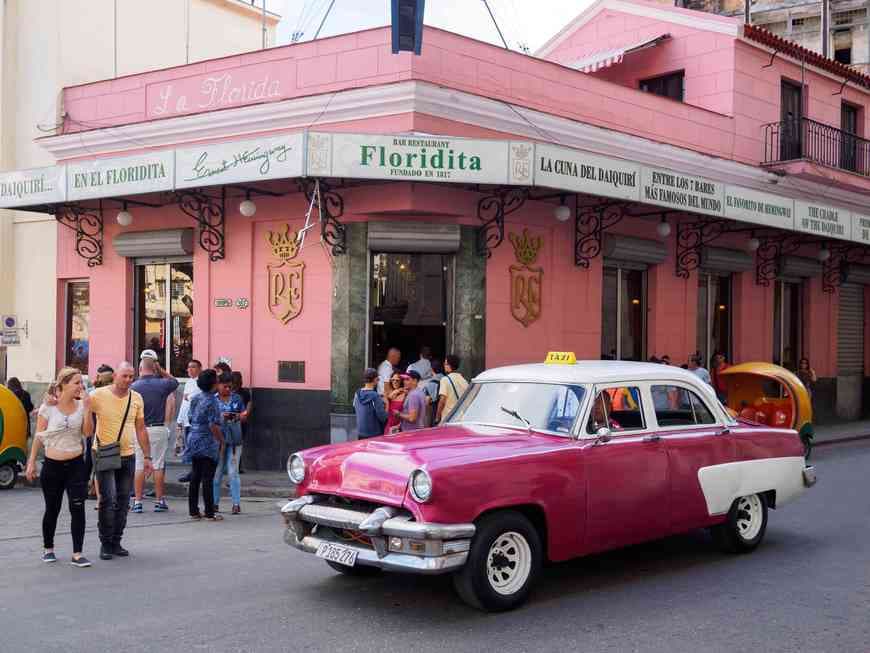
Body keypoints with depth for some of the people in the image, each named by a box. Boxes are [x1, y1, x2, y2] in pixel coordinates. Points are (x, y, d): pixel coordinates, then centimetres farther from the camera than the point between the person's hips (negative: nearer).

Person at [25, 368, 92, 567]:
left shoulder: (81, 405, 1)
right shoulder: (48, 407, -5)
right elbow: (38, 437, 1)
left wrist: (87, 407, -15)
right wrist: (31, 463, 1)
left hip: (76, 464, 1)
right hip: (52, 465, -1)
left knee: (77, 508, -6)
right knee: (52, 509, 10)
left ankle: (77, 554, -2)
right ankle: (48, 549, 29)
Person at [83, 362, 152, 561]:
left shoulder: (137, 398, 5)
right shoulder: (98, 395, -8)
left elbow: (141, 429, 11)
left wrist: (147, 456, 10)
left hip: (128, 456, 4)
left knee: (122, 501, 8)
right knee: (108, 499, -11)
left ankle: (116, 542, 18)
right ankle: (105, 544, 2)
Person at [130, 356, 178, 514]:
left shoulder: (133, 387, -5)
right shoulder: (162, 384, -2)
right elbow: (174, 381, 22)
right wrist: (161, 370, 19)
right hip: (159, 429, 1)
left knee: (139, 466, 4)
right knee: (158, 465, 6)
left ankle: (137, 501, 5)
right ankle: (159, 501, 10)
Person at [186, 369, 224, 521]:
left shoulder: (195, 399, 9)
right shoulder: (211, 401, -15)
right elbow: (213, 426, -18)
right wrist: (222, 440, -6)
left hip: (193, 441, 7)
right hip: (208, 444, -7)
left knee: (195, 477, 11)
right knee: (207, 479, -3)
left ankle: (194, 511, 14)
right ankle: (209, 512, 2)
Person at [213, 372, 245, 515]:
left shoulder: (237, 399, 10)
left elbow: (244, 416, 14)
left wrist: (239, 417, -8)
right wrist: (221, 417, -18)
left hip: (234, 440, 1)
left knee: (233, 472, -2)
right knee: (216, 473, 4)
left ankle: (236, 504, 0)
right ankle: (215, 503, 12)